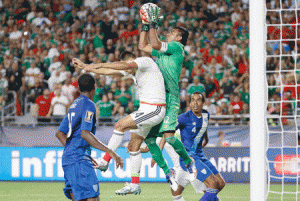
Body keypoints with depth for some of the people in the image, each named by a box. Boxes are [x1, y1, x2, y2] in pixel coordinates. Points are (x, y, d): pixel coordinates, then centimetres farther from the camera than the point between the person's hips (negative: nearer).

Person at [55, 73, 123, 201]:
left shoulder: (74, 104, 20)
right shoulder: (88, 105, -7)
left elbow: (59, 133, 25)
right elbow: (85, 133, -20)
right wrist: (110, 152, -23)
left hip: (68, 157, 9)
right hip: (79, 160, -9)